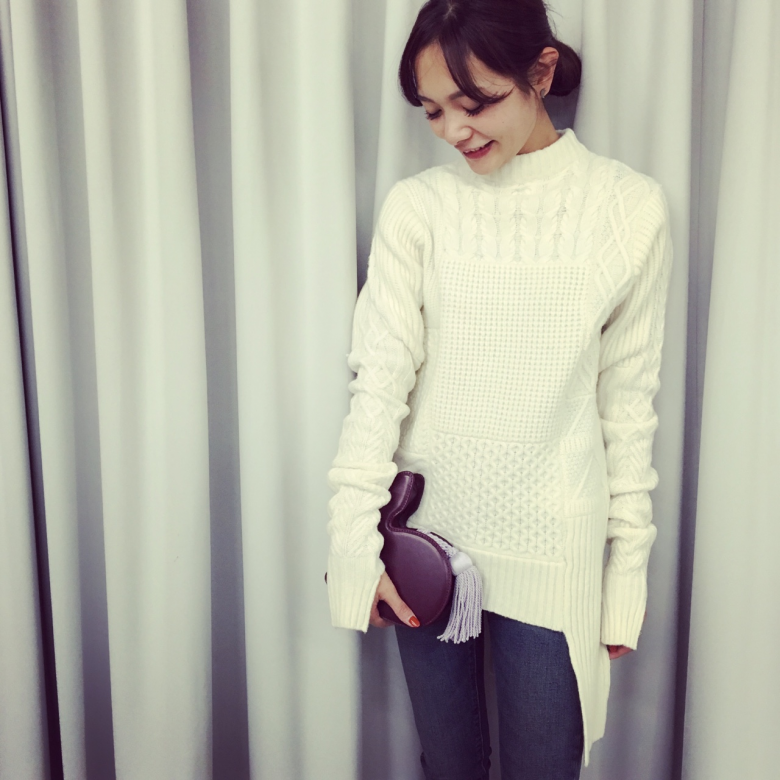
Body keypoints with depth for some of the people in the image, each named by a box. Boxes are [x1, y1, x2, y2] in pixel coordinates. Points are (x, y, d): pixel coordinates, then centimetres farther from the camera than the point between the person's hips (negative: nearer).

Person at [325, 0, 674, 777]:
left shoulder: (631, 207, -4)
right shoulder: (415, 206, -4)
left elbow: (628, 399, -1)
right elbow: (380, 376, -7)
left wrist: (629, 564, 2)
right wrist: (355, 537, -13)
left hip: (553, 551, 0)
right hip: (426, 537, 1)